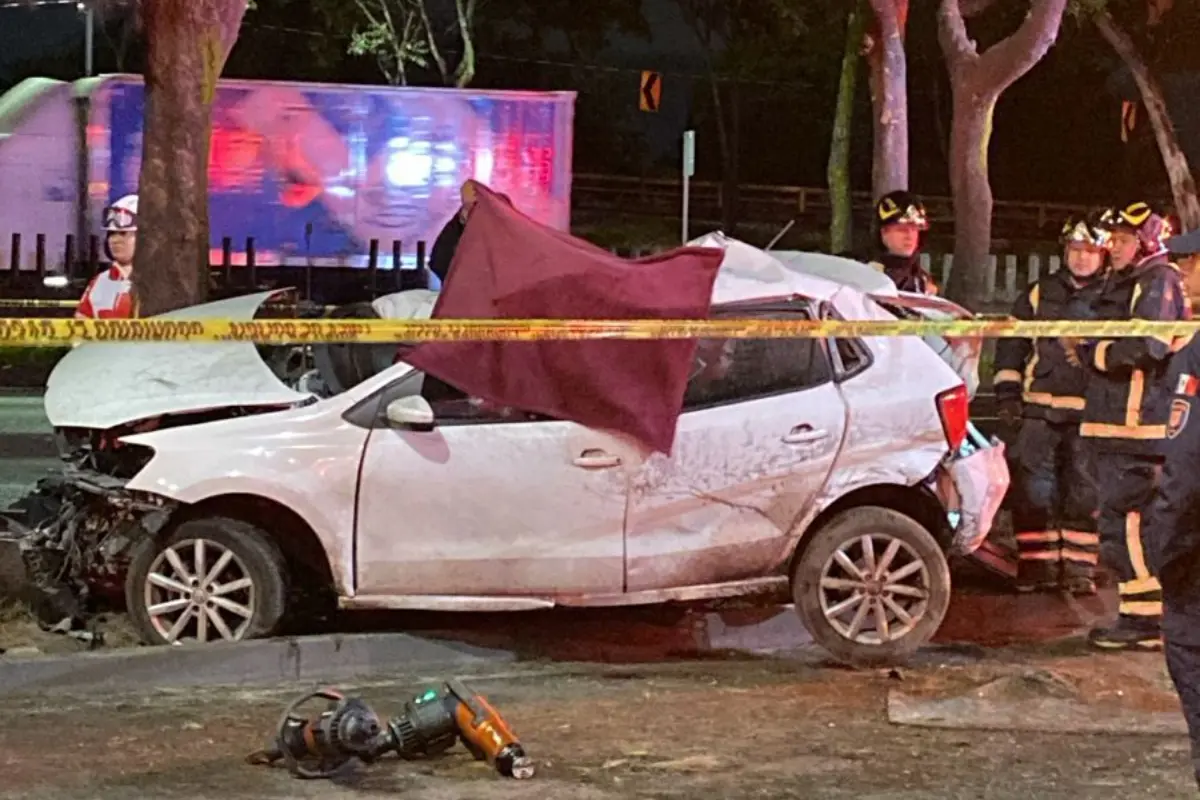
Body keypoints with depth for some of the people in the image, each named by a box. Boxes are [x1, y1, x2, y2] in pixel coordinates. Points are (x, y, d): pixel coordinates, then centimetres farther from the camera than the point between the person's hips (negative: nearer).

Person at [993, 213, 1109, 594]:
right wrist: (1007, 392, 9)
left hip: (1089, 412, -2)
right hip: (1039, 409, 2)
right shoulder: (1041, 294, 11)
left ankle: (1078, 567, 7)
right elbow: (1011, 343, 16)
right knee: (1034, 489, 1)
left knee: (1084, 491, 0)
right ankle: (1037, 565, 9)